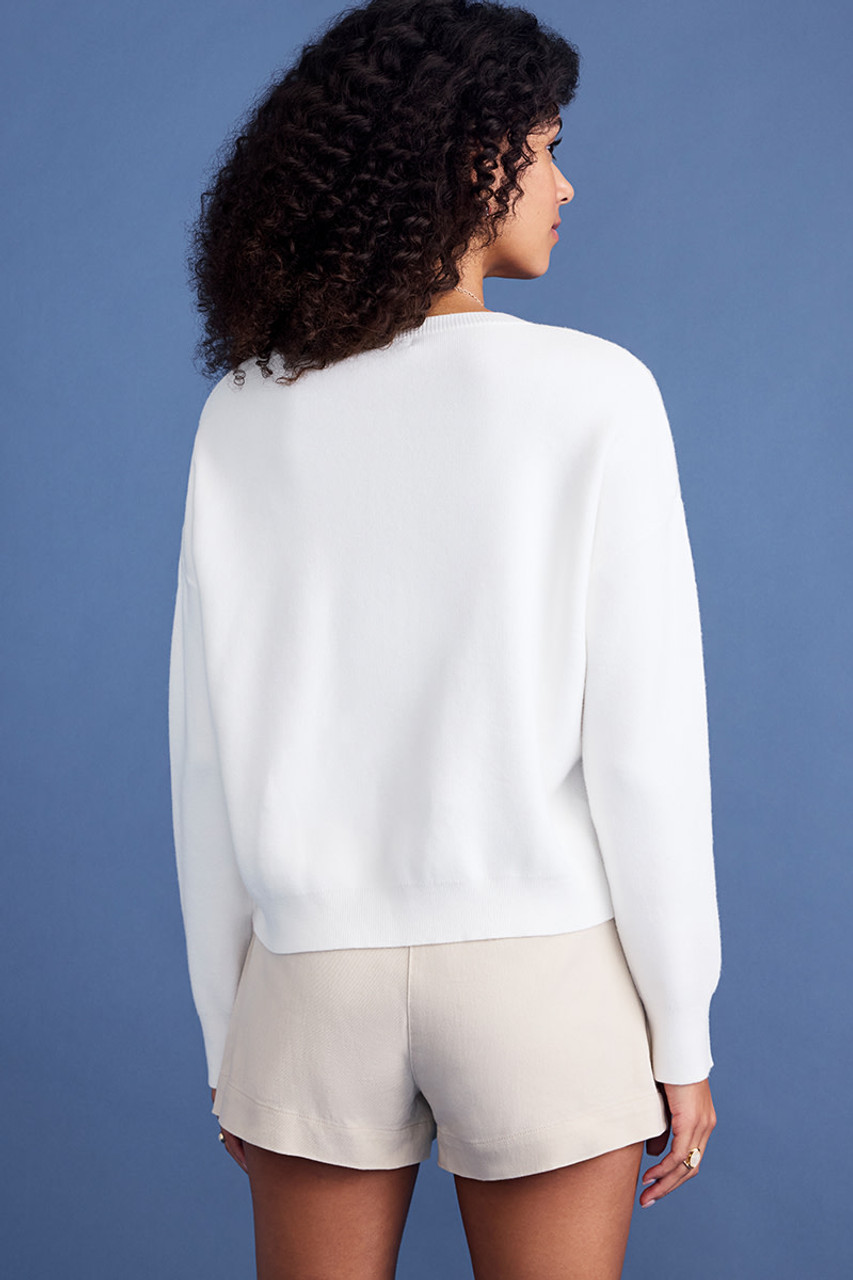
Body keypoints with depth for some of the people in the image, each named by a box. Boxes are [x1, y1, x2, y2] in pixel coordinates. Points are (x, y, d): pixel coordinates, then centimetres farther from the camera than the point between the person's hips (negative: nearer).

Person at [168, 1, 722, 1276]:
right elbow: (642, 738, -10)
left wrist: (224, 1029, 9)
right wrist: (683, 1030, -1)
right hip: (539, 973, -2)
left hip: (318, 974, 3)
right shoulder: (592, 393, -9)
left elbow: (210, 748, 0)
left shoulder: (248, 416, -1)